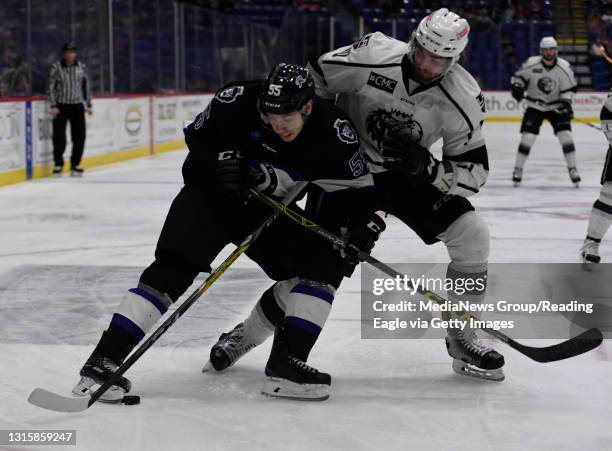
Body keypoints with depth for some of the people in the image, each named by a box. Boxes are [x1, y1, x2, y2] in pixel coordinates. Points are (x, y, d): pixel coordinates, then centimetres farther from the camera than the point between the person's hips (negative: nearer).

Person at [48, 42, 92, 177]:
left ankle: (75, 164, 14)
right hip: (61, 106, -3)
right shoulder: (56, 67, -5)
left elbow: (87, 86, 10)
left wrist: (88, 105, 9)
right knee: (59, 137, -3)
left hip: (78, 106, 3)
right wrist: (53, 106, -9)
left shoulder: (82, 67, 3)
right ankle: (58, 165, 11)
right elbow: (51, 87, -4)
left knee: (79, 137, 1)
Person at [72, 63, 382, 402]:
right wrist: (221, 158, -23)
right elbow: (197, 135, -6)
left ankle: (286, 364, -7)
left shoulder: (334, 133, -21)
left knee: (323, 262, -12)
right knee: (173, 269, -21)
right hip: (211, 190, -3)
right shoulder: (238, 102, -24)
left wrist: (364, 224, -28)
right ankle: (104, 359, -23)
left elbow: (357, 187, -11)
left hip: (267, 207, 3)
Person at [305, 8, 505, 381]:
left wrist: (425, 167, -33)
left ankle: (462, 336, 6)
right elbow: (312, 80, -11)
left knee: (472, 236, -10)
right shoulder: (371, 57, -26)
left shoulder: (463, 99, -20)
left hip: (407, 174, 2)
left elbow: (473, 171, -15)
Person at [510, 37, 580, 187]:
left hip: (556, 107, 1)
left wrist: (566, 102, -20)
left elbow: (569, 88, -6)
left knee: (565, 135, -9)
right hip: (534, 106, -1)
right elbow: (519, 76, 0)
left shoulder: (564, 67, -12)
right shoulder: (531, 63, -14)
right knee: (527, 137, -10)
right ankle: (518, 169, 4)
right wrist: (517, 87, -18)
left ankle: (572, 169, 2)